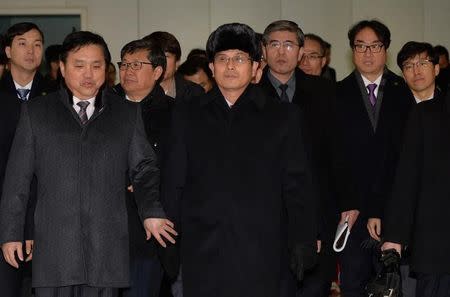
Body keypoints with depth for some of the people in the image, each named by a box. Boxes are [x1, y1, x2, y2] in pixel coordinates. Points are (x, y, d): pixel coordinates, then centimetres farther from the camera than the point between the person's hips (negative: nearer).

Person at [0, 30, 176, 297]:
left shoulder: (128, 113, 12)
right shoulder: (36, 113, 11)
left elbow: (144, 169, 12)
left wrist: (151, 212, -6)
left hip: (107, 251, 1)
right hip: (54, 250, 0)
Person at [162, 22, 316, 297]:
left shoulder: (283, 117, 8)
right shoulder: (187, 116, 13)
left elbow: (297, 187, 5)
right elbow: (174, 183, 11)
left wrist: (303, 243, -3)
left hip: (262, 251, -1)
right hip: (202, 254, 1)